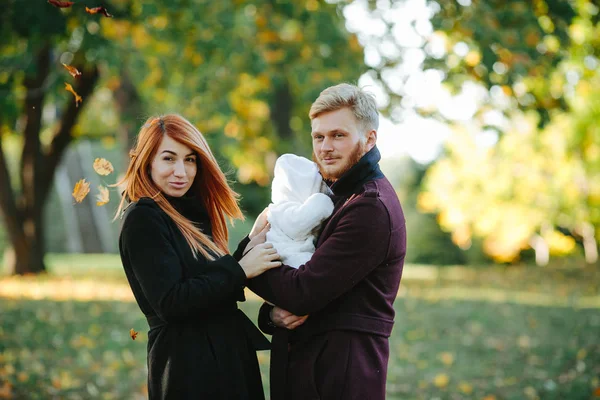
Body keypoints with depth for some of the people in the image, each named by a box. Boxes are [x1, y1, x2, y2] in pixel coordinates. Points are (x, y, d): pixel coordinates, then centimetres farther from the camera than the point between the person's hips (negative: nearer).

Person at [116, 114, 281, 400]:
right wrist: (240, 269, -17)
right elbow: (170, 303, -21)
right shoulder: (142, 219, -12)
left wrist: (251, 245, -2)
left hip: (229, 359, 8)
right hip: (188, 370, -8)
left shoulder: (190, 214, 13)